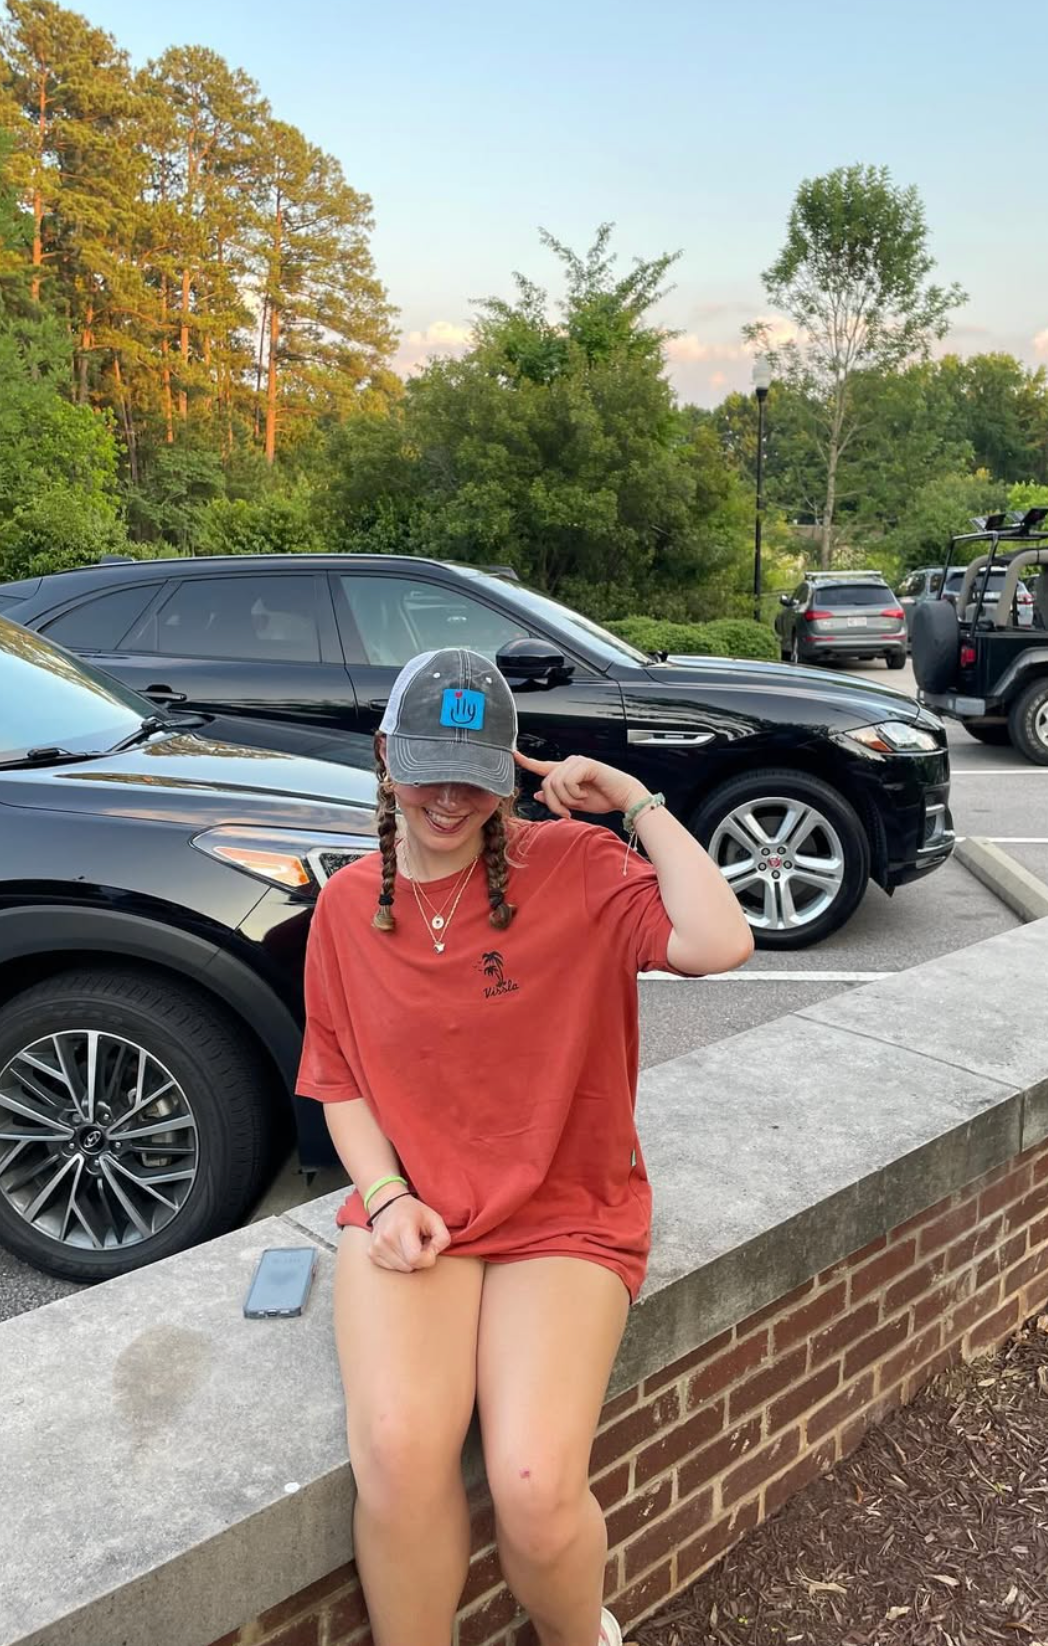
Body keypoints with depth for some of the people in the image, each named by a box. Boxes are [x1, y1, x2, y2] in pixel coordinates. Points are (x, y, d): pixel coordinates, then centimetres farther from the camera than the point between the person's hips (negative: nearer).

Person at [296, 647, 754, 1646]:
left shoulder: (573, 865, -6)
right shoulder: (347, 905, 4)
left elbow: (719, 944, -23)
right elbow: (342, 1085, 9)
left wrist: (635, 802, -16)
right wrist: (386, 1196, -7)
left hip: (563, 1210, -1)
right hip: (411, 1211, 2)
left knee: (536, 1488, -19)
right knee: (397, 1458, -24)